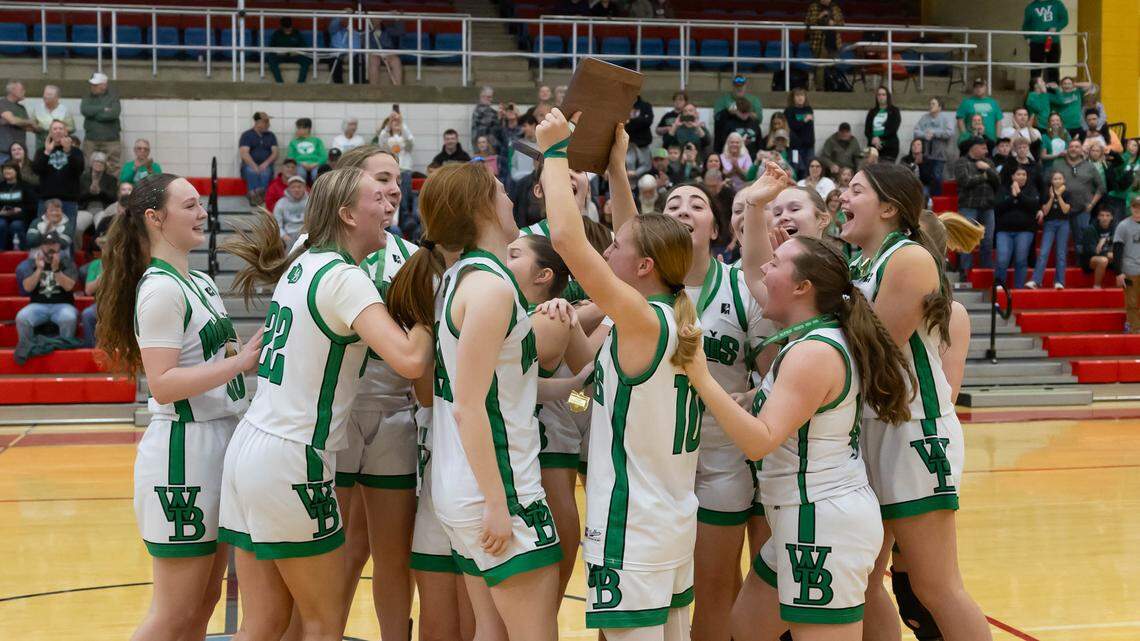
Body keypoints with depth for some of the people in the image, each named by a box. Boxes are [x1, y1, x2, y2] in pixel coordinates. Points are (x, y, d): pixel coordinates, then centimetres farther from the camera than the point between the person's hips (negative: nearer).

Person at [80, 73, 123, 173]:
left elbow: (115, 113, -11)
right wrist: (103, 109, -9)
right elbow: (84, 110, -7)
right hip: (91, 140, 2)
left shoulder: (113, 97, 5)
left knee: (115, 168, -5)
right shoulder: (88, 97, 13)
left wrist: (94, 114, -5)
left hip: (111, 140, -2)